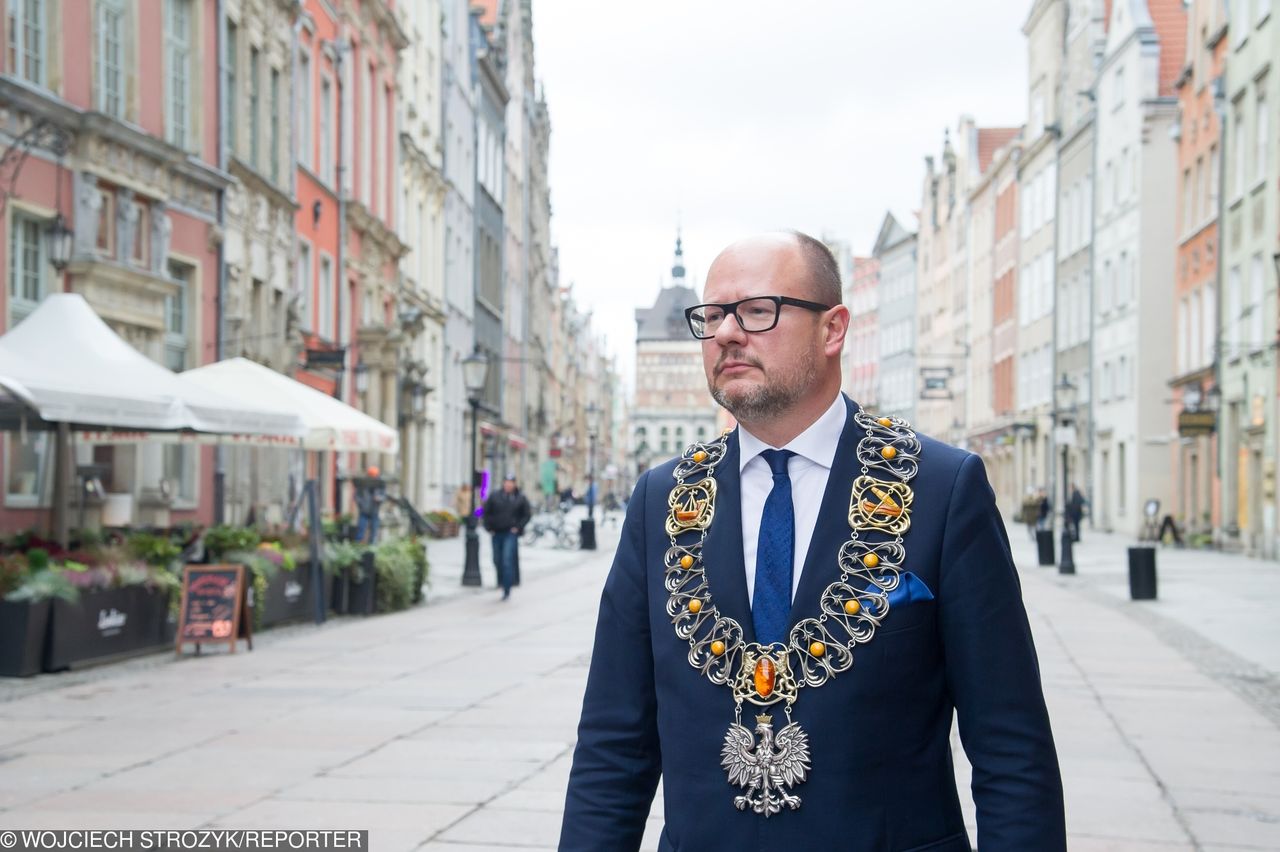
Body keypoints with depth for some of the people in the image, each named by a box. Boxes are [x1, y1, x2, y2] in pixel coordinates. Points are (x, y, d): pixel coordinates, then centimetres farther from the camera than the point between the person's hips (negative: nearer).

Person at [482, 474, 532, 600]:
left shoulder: (521, 499, 0)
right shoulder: (494, 496, 4)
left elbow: (527, 514, 6)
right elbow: (486, 512, 10)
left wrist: (518, 527, -4)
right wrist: (489, 527, 2)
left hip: (511, 534, -3)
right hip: (497, 533, 3)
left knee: (507, 560, -14)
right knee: (497, 561, 11)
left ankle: (507, 589, -12)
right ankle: (502, 582, 35)